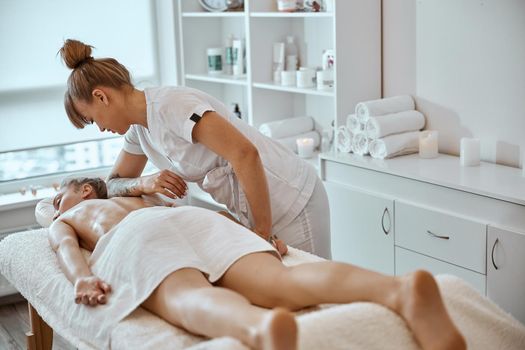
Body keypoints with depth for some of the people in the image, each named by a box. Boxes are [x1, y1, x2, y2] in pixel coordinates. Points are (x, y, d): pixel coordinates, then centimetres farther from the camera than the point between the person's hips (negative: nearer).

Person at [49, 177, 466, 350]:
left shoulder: (63, 223, 38)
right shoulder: (133, 200, 47)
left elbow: (67, 248, 13)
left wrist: (81, 277, -6)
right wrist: (258, 233, 25)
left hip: (137, 236, -3)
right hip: (195, 216, 3)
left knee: (190, 299, -35)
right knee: (283, 283, -25)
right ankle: (401, 288, -54)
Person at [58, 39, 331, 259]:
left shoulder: (169, 105, -22)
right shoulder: (139, 125, 6)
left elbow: (245, 154, -29)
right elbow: (114, 183, 16)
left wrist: (263, 232, -22)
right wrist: (144, 184, -8)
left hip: (289, 201, -9)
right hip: (250, 211, 9)